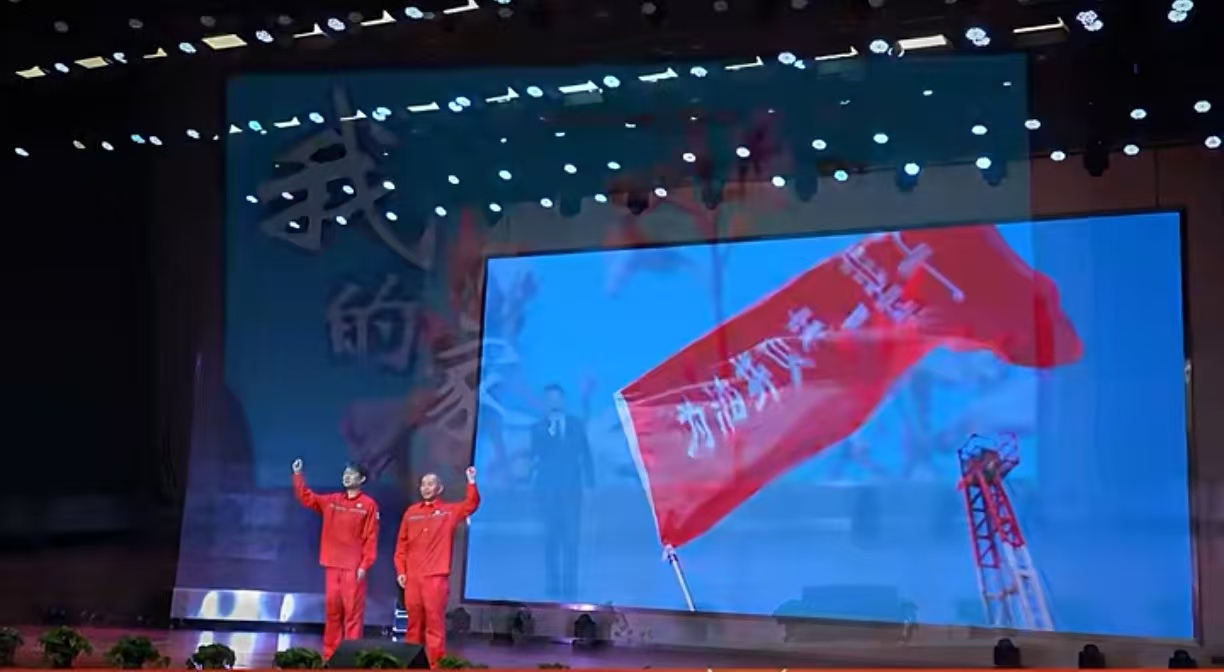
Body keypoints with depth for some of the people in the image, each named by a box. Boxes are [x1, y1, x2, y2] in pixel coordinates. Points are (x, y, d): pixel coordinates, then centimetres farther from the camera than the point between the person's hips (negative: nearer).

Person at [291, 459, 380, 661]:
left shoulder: (368, 505, -2)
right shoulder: (331, 501, 12)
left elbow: (371, 537, -6)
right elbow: (306, 498, 9)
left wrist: (365, 564, -12)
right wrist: (298, 475, -2)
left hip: (354, 567, -5)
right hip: (332, 565, 5)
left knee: (353, 610, -5)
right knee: (332, 609, 8)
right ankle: (330, 654, 15)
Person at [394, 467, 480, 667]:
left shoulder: (449, 511, 6)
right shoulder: (411, 513, 11)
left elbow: (471, 505, -10)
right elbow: (402, 544, 11)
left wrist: (471, 482, -21)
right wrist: (400, 571, 4)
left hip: (436, 576, -3)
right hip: (412, 576, 3)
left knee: (434, 618, -5)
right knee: (414, 618, 8)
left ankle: (436, 662, -4)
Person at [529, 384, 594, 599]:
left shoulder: (577, 424, 9)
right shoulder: (539, 428, 6)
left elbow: (585, 453, 8)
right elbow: (536, 454, -5)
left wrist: (589, 481, 1)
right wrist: (551, 430, -14)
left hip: (571, 487, 1)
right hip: (548, 488, -1)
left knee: (571, 538, -2)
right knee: (552, 538, 0)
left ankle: (569, 587, 1)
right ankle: (553, 587, 2)